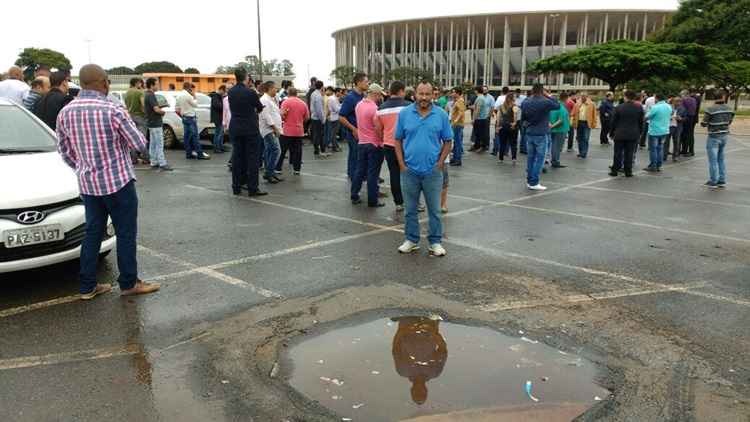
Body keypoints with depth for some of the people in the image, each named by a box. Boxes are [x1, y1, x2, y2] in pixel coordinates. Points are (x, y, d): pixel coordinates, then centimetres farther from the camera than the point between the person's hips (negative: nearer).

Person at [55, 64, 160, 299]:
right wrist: (126, 125, 6)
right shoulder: (112, 111, -17)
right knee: (125, 233, 5)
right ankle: (129, 283, 14)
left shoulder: (65, 113, 1)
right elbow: (139, 144, -11)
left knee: (93, 232, 14)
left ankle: (87, 286, 19)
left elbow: (64, 150, 10)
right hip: (118, 181, -6)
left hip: (88, 184, 6)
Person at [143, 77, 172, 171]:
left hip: (151, 122, 10)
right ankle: (162, 164, -9)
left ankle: (154, 163, 17)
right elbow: (156, 109, -26)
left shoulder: (146, 95, 14)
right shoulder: (151, 95, -17)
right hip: (155, 123, -10)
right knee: (159, 144, -9)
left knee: (153, 144, 12)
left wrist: (160, 110, 10)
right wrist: (163, 112, -5)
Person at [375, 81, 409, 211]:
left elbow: (378, 128, 11)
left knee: (394, 174, 10)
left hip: (389, 145, 4)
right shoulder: (407, 106, -12)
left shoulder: (381, 108, 2)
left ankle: (398, 203, 14)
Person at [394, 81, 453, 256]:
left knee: (434, 209, 8)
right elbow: (398, 140, 4)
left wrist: (440, 163, -4)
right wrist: (402, 164, -3)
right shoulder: (404, 113, 0)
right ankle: (411, 240, 26)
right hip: (409, 170, 1)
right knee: (410, 209, 12)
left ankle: (435, 242, 20)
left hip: (432, 171, -1)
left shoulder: (441, 115, -1)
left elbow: (448, 141, 4)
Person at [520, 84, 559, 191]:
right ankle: (534, 183, -3)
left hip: (529, 133, 5)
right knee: (539, 158, -1)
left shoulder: (525, 102, 1)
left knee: (531, 157, 13)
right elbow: (557, 105, 3)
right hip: (541, 134, -5)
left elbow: (523, 117, 12)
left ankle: (529, 181, 18)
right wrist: (549, 96, 8)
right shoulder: (546, 102, -15)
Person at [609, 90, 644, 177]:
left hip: (620, 134, -1)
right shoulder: (639, 108, -1)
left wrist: (612, 133, 8)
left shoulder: (618, 108, -8)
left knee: (618, 153, 6)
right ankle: (628, 172, 8)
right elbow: (641, 122, 5)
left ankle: (615, 170, 9)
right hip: (633, 135, 1)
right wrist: (639, 133, 16)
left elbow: (613, 122, -2)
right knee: (629, 154, 6)